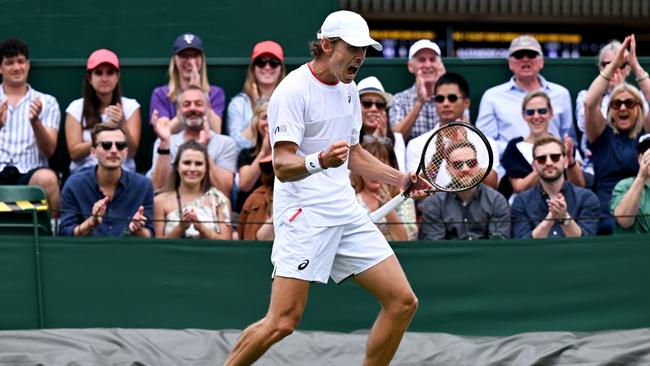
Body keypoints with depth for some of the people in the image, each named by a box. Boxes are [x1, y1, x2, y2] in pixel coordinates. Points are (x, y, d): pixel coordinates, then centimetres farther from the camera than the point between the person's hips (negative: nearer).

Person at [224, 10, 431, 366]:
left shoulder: (348, 89, 14)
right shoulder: (293, 90, -12)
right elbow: (283, 166, -20)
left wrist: (400, 179, 18)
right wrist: (320, 161, -39)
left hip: (346, 213, 8)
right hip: (304, 215, -8)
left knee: (403, 302, 2)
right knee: (283, 322, -16)